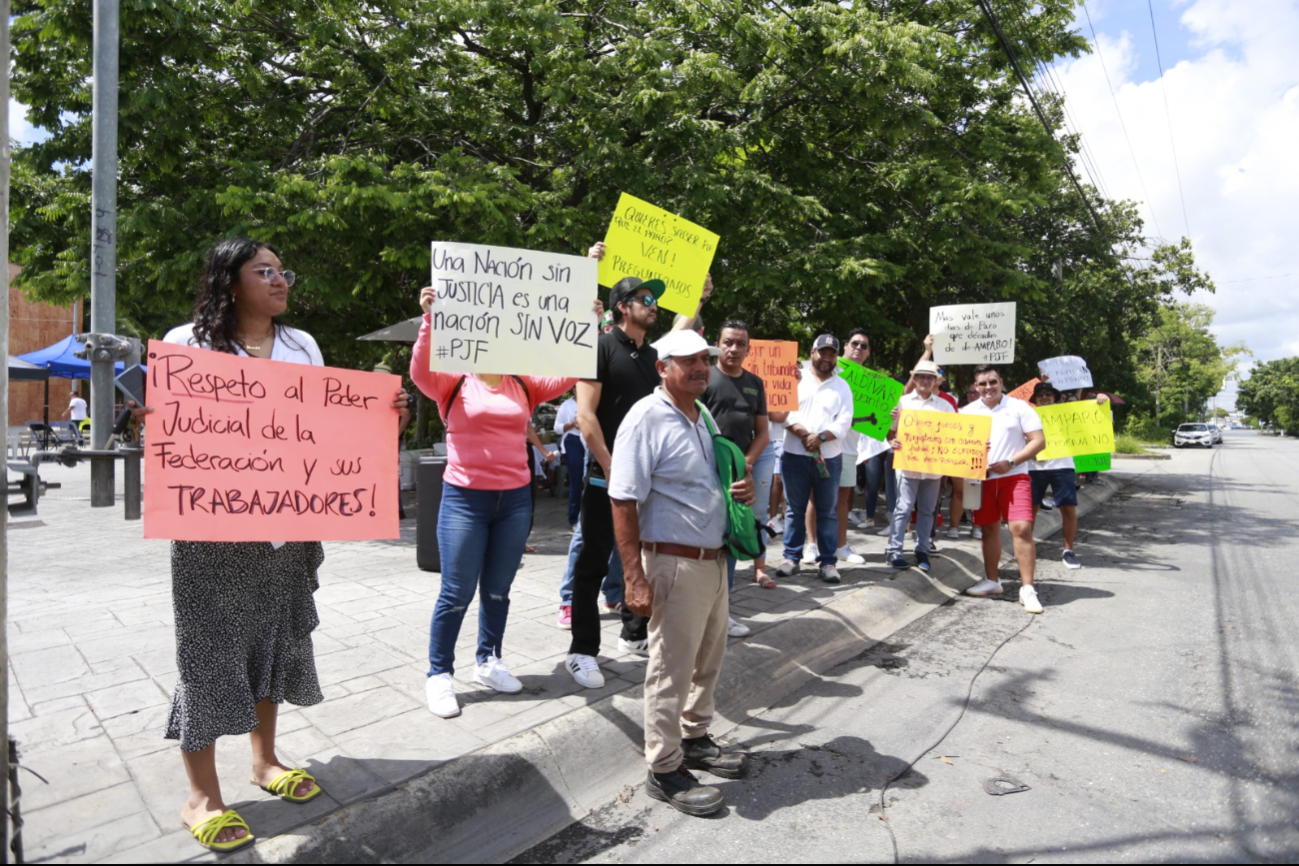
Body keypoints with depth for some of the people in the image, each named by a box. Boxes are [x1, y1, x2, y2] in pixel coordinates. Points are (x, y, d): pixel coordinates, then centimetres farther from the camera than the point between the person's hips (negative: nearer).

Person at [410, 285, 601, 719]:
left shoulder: (524, 385, 7)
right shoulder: (454, 383, -1)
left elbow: (569, 374, -1)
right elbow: (421, 371, -19)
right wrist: (429, 319, -29)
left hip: (515, 499, 4)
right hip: (464, 499, -3)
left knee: (498, 589, 15)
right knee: (457, 593, 3)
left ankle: (488, 662, 32)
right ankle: (439, 674, 20)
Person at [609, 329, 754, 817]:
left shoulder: (705, 418, 12)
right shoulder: (647, 418, -15)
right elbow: (623, 502, -19)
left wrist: (743, 490, 2)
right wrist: (634, 578, -22)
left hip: (713, 559, 9)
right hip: (674, 563, -9)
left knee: (708, 659, 20)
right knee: (671, 668, 3)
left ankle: (694, 739, 40)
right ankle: (664, 770, 21)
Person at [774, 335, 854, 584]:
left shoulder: (843, 387, 10)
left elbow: (844, 422, 0)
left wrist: (821, 437, -16)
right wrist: (803, 434, -18)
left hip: (829, 458, 1)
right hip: (795, 455, -1)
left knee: (827, 511, 4)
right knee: (794, 509, 5)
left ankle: (828, 561, 10)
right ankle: (792, 557, 14)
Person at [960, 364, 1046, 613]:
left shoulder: (1018, 407, 0)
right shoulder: (967, 412, 9)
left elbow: (1038, 441, -3)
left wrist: (1010, 463, -13)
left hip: (1014, 477, -3)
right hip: (982, 478, 3)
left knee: (1021, 528, -12)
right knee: (989, 529, 11)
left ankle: (1027, 589, -7)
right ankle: (992, 581, 25)